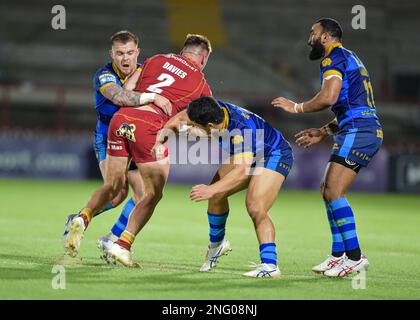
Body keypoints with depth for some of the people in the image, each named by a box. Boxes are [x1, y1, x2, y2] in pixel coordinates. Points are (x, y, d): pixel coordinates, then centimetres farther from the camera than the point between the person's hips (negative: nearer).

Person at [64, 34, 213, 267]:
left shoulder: (157, 60, 20)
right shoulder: (201, 84, 15)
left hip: (121, 117, 4)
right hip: (150, 125, -4)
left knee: (112, 187, 18)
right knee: (153, 194, 8)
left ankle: (83, 218, -8)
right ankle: (122, 245, -6)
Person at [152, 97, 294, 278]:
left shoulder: (241, 130, -40)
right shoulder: (213, 109, -20)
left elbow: (242, 171, -46)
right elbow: (179, 119, -3)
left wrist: (212, 189, -54)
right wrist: (161, 139, -17)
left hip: (275, 155, -8)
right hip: (249, 155, 8)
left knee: (255, 207, -25)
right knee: (216, 196, 6)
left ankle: (270, 266, -25)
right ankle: (216, 244, 29)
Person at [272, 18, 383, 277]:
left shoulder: (334, 57, -5)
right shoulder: (349, 58, 27)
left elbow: (328, 97, -20)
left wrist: (297, 108, -5)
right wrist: (323, 132, 30)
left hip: (358, 132, -10)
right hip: (369, 130, 10)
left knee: (334, 192, -15)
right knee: (329, 191, 13)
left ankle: (355, 256, -19)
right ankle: (338, 255, 15)